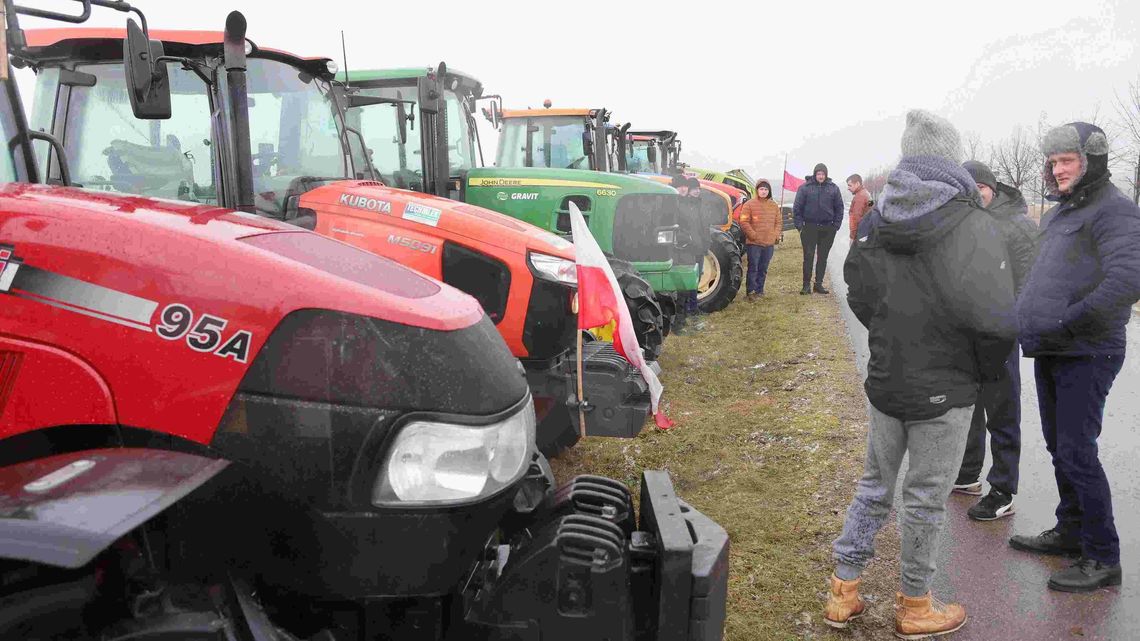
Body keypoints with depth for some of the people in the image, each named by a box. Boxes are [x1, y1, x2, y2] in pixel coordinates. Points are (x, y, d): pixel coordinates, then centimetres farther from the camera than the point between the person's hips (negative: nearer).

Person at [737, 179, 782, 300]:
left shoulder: (774, 205, 10)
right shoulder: (749, 204, -5)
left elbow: (778, 222, 15)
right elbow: (744, 222, -8)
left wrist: (776, 235, 1)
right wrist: (753, 235, -13)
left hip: (769, 244, 5)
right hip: (753, 244, -5)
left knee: (763, 269, 11)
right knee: (753, 268, -4)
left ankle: (759, 290, 21)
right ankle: (751, 292, -1)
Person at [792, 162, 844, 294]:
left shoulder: (833, 188, 4)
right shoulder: (805, 187, -2)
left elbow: (839, 208, 9)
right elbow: (797, 207, 0)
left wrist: (836, 224, 1)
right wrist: (799, 224, -7)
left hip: (827, 228, 2)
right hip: (810, 227, -2)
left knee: (823, 257, 7)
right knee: (808, 256, -2)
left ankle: (819, 284, 14)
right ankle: (806, 285, 2)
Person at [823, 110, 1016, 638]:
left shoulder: (877, 220, 0)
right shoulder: (968, 225, -17)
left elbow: (857, 291, 11)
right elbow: (997, 318, -24)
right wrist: (985, 369, -5)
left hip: (885, 381, 5)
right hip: (943, 390, -5)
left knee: (875, 485, 18)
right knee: (926, 497, 8)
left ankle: (843, 593, 26)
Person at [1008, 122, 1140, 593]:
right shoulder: (1058, 213, 16)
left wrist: (1067, 324, -25)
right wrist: (1028, 318, 10)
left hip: (1086, 355, -9)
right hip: (1050, 352, 9)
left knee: (1076, 452, -8)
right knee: (1059, 446, 17)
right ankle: (1070, 531, 32)